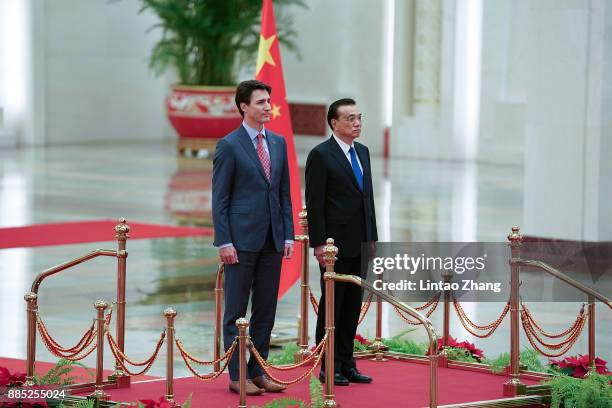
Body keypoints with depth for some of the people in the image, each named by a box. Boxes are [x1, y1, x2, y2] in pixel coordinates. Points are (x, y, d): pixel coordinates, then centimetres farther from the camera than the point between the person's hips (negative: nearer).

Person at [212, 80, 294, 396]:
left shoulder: (278, 143, 11)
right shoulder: (229, 146, -6)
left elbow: (284, 194, 14)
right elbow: (219, 199, -7)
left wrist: (288, 235, 6)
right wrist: (224, 242, -13)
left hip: (272, 240, 6)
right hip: (242, 239, -6)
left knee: (266, 310, 9)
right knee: (236, 311, 1)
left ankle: (258, 372, 16)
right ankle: (237, 376, 5)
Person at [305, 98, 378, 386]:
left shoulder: (363, 152, 13)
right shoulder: (321, 154, -9)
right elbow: (314, 203, -12)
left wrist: (372, 237, 13)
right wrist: (319, 244, -16)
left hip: (360, 244, 7)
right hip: (335, 244, -7)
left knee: (353, 305, 9)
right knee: (332, 305, 0)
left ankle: (347, 364, 16)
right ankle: (329, 367, 5)